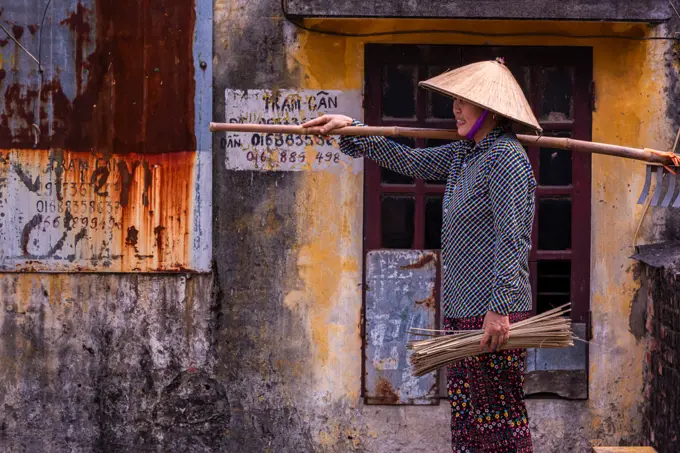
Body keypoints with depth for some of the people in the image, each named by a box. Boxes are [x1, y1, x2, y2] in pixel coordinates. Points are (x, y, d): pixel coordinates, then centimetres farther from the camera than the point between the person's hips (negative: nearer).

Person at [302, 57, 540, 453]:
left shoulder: (506, 157, -13)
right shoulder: (464, 154, 16)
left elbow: (511, 239, -19)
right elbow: (410, 161, 27)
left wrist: (499, 309, -23)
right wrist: (351, 129, 22)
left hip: (494, 314, -10)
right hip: (463, 309, 10)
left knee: (501, 418, -8)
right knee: (466, 418, 11)